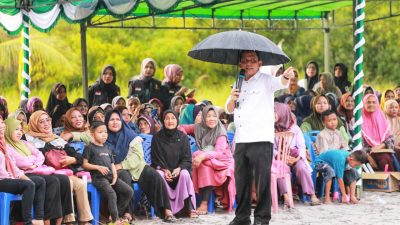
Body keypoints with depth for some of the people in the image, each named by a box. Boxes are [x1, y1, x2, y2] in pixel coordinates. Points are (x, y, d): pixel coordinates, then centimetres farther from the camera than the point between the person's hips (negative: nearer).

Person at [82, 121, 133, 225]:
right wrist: (98, 167, -15)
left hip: (110, 176, 7)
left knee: (128, 191, -8)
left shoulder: (107, 148, 23)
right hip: (98, 177, -7)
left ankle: (117, 215, -2)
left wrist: (115, 176, 4)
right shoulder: (90, 148, 4)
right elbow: (85, 164, -3)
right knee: (111, 193, -30)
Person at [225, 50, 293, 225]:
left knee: (262, 180, -5)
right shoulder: (239, 84, 19)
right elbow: (229, 110, 24)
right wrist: (232, 98, 1)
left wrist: (286, 76, -44)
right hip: (241, 140, 6)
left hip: (261, 140, -6)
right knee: (241, 180, 10)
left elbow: (281, 83, -20)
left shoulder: (265, 81, 1)